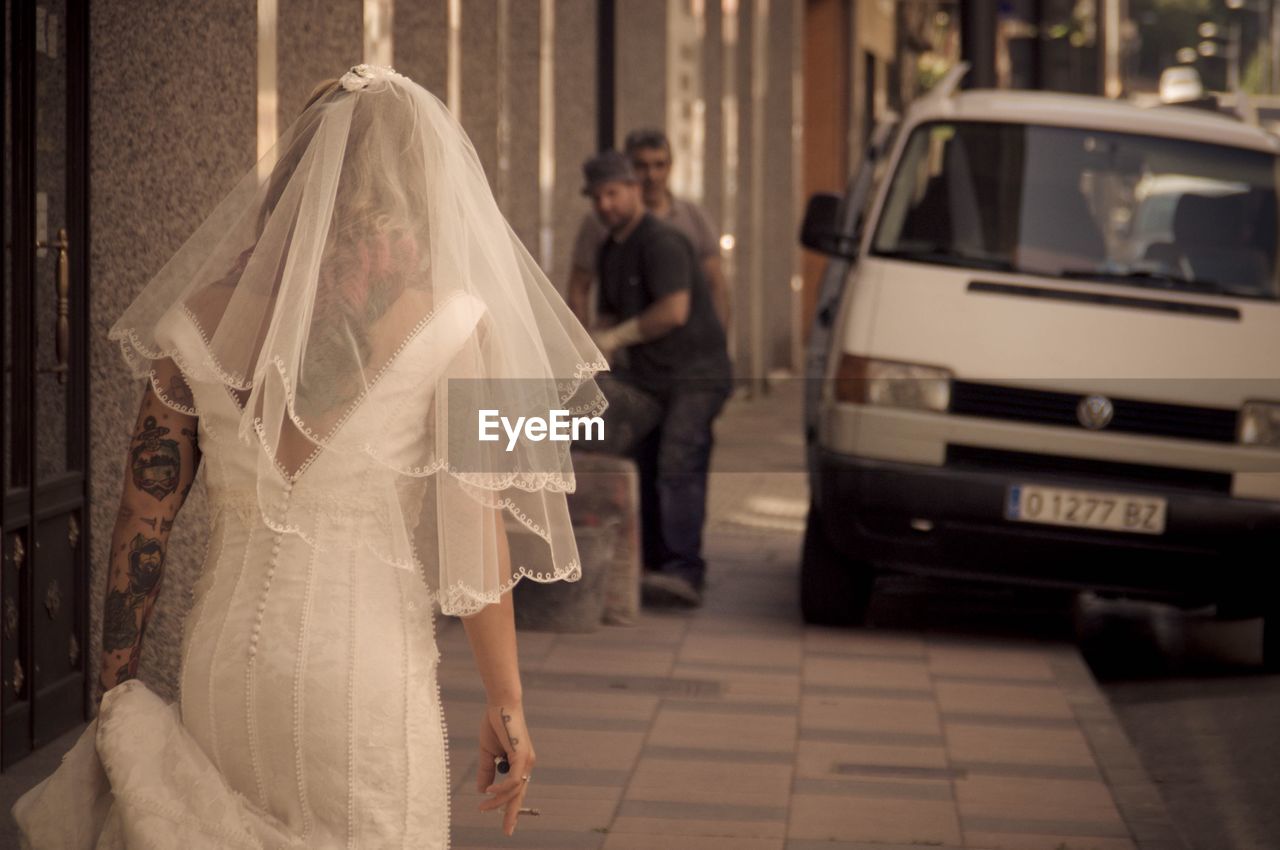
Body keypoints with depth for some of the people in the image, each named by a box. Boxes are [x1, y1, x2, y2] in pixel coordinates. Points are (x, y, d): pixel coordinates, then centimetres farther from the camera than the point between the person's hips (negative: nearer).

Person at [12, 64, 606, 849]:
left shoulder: (203, 316, 1)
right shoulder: (450, 329, -7)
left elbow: (144, 519, 3)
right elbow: (477, 539, -8)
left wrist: (117, 693, 10)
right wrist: (506, 703, 0)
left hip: (224, 662, 3)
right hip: (368, 669, -3)